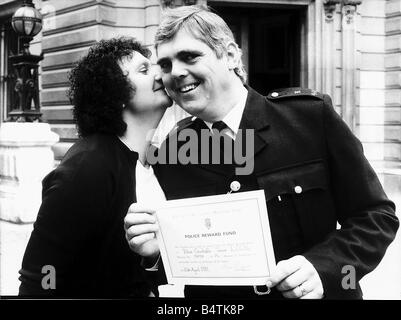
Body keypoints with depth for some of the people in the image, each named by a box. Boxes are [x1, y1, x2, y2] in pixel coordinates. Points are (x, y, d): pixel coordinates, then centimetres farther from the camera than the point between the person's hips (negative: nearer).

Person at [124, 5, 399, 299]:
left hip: (317, 291, -2)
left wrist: (323, 267, -26)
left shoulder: (311, 114, -15)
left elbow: (377, 216, -11)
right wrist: (154, 251, -20)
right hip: (214, 300, 2)